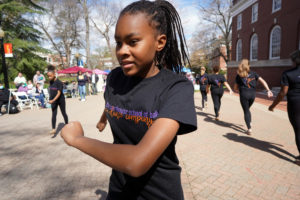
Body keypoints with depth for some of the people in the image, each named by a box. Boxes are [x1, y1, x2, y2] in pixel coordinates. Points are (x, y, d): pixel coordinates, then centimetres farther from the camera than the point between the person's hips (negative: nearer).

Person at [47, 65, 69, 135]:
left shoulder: (59, 82, -18)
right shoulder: (51, 82, 1)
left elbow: (59, 93, -23)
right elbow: (50, 91, 13)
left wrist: (53, 100, -31)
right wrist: (50, 99, 12)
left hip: (60, 100, -5)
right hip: (53, 100, 5)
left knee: (63, 113, 10)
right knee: (54, 114, 0)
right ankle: (53, 129, 1)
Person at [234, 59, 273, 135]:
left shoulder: (239, 76, 3)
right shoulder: (253, 74, 7)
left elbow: (235, 88, 6)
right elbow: (263, 81, -4)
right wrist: (268, 90, -8)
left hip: (244, 94, -2)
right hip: (252, 94, 3)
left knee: (246, 111, 5)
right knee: (247, 109, 26)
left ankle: (249, 128, -2)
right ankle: (249, 122, 21)